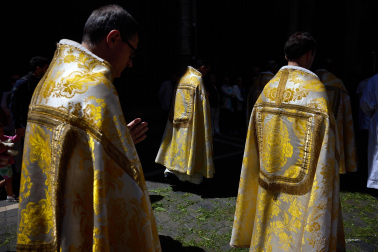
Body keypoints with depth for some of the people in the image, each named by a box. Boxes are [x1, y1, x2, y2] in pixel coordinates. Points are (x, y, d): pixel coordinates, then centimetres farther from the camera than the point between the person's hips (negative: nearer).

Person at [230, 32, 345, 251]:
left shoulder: (269, 87, -1)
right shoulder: (314, 89, -16)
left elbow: (256, 141, 4)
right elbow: (324, 142, -16)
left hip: (270, 180, 5)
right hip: (301, 185, -4)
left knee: (273, 226, 20)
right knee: (296, 229, 12)